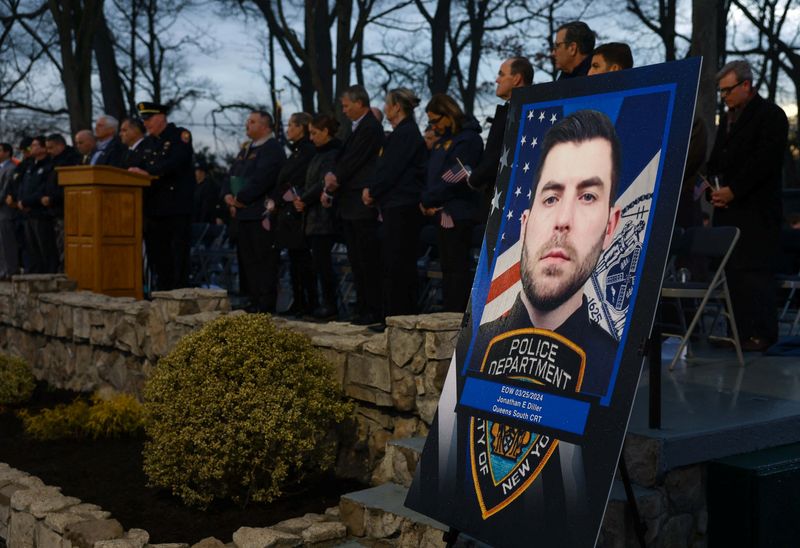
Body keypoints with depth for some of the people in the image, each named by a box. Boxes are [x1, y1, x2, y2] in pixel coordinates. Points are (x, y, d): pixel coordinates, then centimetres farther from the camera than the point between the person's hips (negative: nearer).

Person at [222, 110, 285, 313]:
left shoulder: (272, 149, -9)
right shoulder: (245, 149, 21)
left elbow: (260, 179, -19)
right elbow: (232, 175, 20)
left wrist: (241, 199, -14)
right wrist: (228, 195, 2)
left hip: (262, 214, -10)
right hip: (243, 213, 10)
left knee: (263, 261, -7)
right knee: (246, 258, 12)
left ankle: (266, 303, -3)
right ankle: (254, 301, 19)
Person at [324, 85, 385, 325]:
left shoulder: (370, 129, -13)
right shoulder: (356, 128, 18)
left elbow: (352, 162, -15)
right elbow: (342, 160, 15)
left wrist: (334, 179, -2)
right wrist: (331, 177, -3)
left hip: (362, 205, -10)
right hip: (350, 206, 10)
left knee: (368, 260, -6)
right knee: (356, 260, 12)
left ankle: (374, 311, -1)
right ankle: (363, 307, 19)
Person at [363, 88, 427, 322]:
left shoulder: (405, 134, -13)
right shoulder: (405, 132, 18)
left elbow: (390, 170, -16)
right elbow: (386, 168, 19)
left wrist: (372, 191, -3)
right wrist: (372, 191, 7)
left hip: (401, 208, -10)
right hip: (399, 207, 10)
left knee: (398, 265, -7)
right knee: (392, 263, 12)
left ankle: (400, 317, -4)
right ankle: (395, 317, 17)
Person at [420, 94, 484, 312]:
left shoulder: (468, 139, -10)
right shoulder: (443, 140, 18)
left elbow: (455, 177, -18)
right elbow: (432, 174, 17)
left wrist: (428, 200, -11)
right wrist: (428, 201, 0)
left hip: (458, 213, -9)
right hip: (443, 212, 9)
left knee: (456, 267, -7)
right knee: (447, 267, 12)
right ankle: (449, 316, 17)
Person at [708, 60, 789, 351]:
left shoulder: (770, 115, -5)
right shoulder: (727, 118, 21)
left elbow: (765, 160, -15)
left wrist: (733, 190, -16)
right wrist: (714, 185, 5)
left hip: (756, 209, -8)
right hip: (728, 207, 8)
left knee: (753, 270, -9)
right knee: (733, 270, 6)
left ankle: (761, 334, -3)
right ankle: (741, 331, 12)